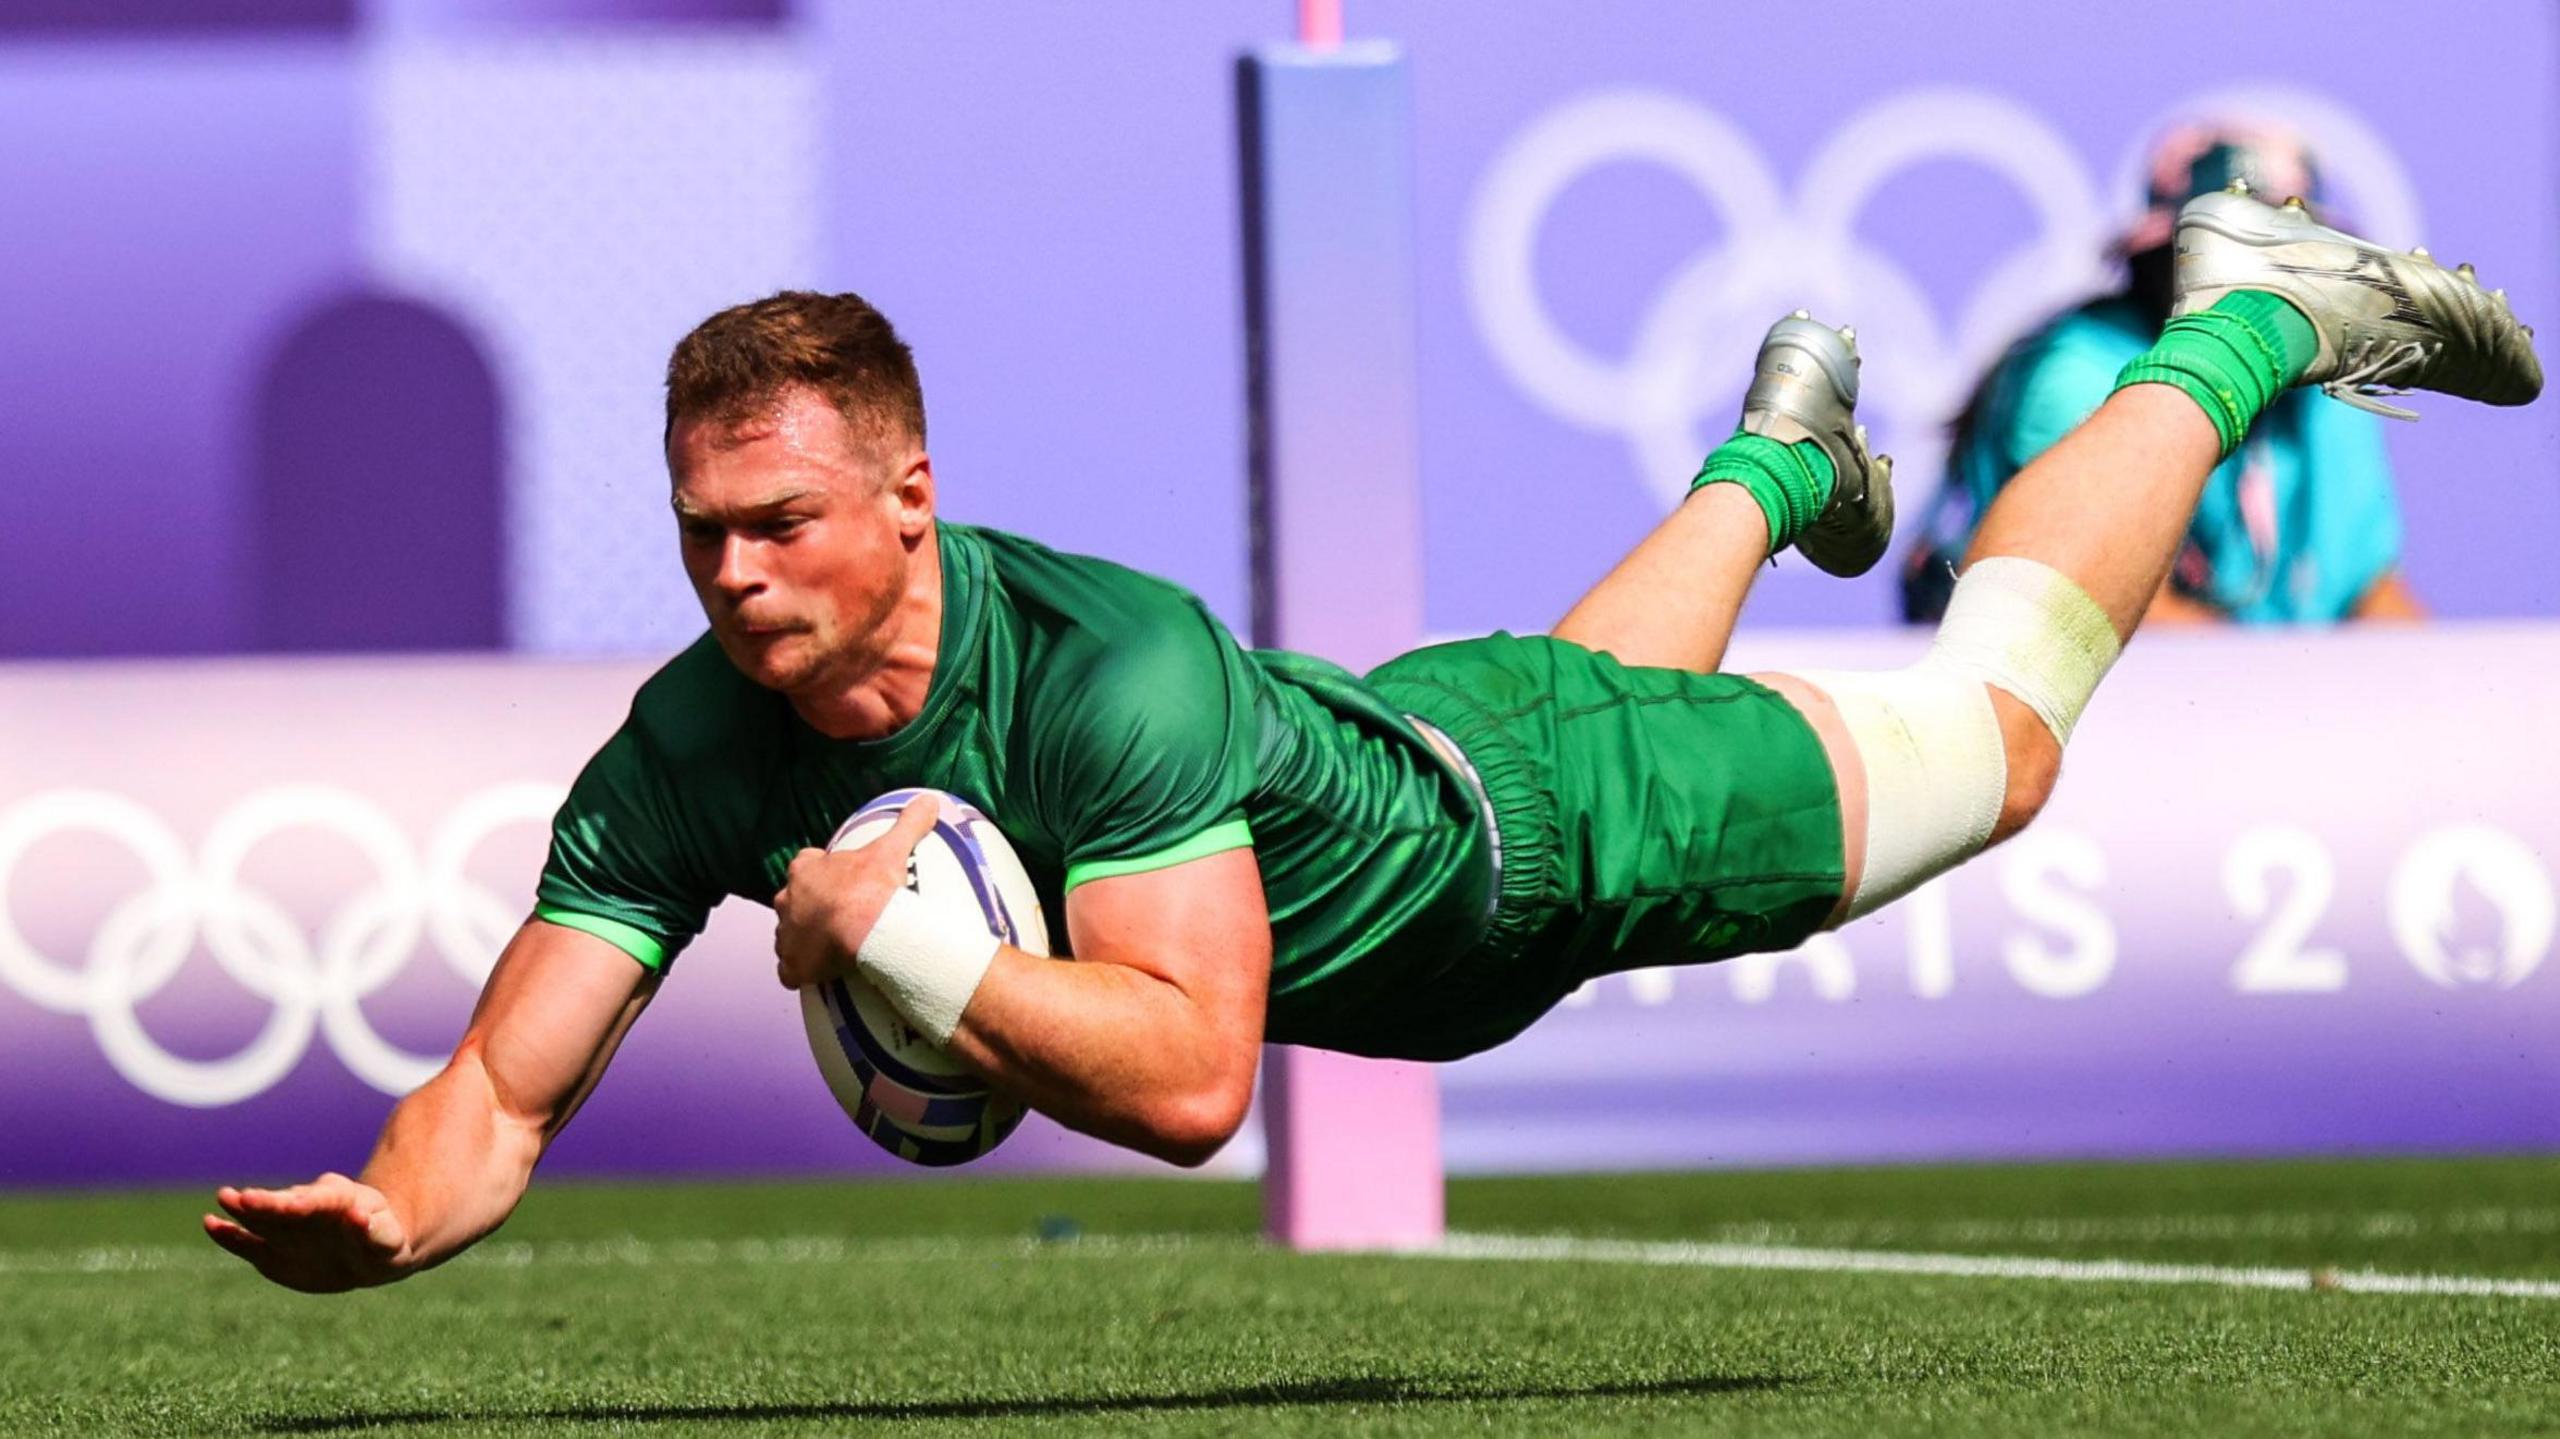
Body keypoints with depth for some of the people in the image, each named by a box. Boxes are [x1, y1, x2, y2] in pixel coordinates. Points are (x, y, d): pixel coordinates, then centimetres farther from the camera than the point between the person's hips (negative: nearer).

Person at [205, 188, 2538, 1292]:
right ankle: (1779, 449, 69)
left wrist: (913, 946, -57)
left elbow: (1189, 1082, -48)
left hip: (1522, 854, -6)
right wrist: (384, 1211, -51)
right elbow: (507, 1089, -30)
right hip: (1357, 751, 6)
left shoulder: (1107, 668, -45)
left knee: (1995, 722, 15)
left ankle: (2244, 321, 35)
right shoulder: (690, 758, -29)